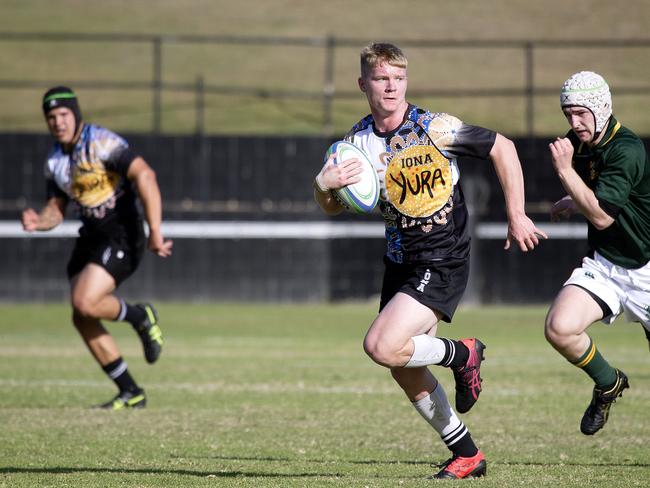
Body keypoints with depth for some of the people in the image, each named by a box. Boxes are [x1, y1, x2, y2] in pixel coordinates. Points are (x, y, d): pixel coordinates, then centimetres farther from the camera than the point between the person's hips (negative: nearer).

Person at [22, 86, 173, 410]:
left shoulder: (101, 143, -16)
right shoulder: (54, 161, 8)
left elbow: (144, 176, -26)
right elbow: (56, 210, 15)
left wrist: (155, 233, -31)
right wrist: (38, 221, -10)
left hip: (121, 234, -8)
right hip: (90, 237, 8)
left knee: (85, 303, -24)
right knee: (82, 319, 3)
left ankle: (141, 317, 6)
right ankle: (131, 393, 12)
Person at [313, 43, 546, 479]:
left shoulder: (435, 128, -14)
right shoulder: (358, 140, 0)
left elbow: (502, 148, -5)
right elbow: (333, 207, 6)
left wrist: (517, 217, -5)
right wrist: (324, 184, -18)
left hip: (443, 261, -7)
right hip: (400, 260, 7)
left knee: (382, 347, -22)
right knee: (405, 371, 10)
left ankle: (462, 354, 5)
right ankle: (467, 455, 25)